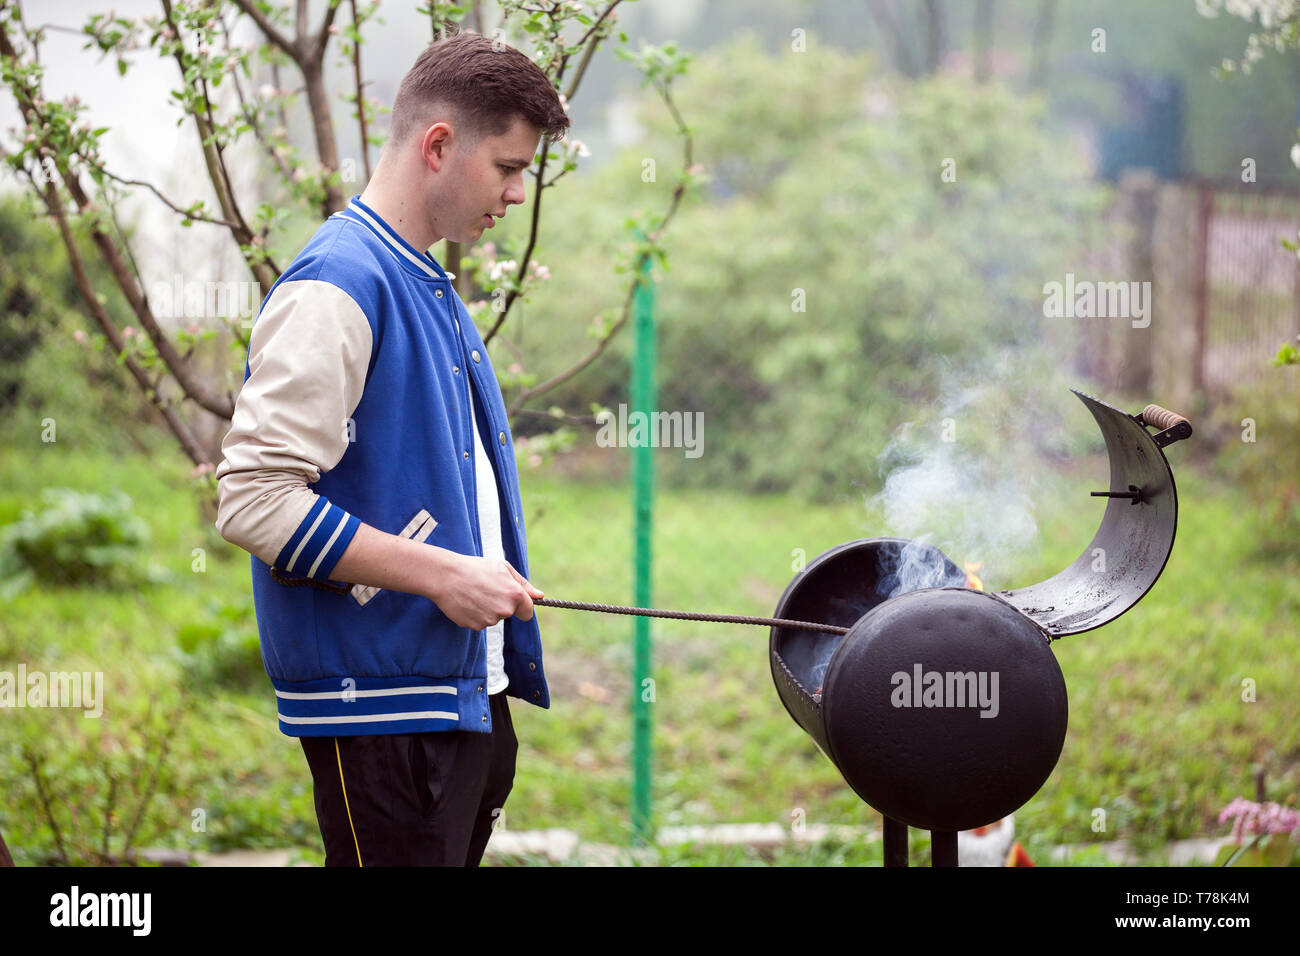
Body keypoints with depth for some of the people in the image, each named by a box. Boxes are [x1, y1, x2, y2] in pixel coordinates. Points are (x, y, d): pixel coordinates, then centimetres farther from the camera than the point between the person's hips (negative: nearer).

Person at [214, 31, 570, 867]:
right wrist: (442, 574, -20)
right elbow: (254, 497, -22)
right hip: (381, 705, -10)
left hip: (471, 693, 10)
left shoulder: (431, 289, 18)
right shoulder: (338, 286, -14)